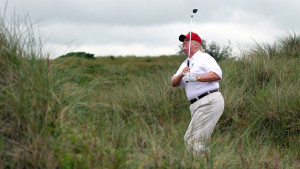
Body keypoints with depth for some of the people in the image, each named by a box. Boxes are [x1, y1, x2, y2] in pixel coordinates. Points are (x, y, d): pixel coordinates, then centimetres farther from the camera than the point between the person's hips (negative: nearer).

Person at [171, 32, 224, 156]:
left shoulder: (204, 57, 0)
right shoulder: (185, 63, 25)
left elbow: (217, 74, -16)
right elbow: (174, 83, 17)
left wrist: (196, 78, -19)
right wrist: (181, 75, -4)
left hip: (209, 102, -9)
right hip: (196, 105, 9)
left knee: (197, 139, -15)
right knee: (189, 139, 5)